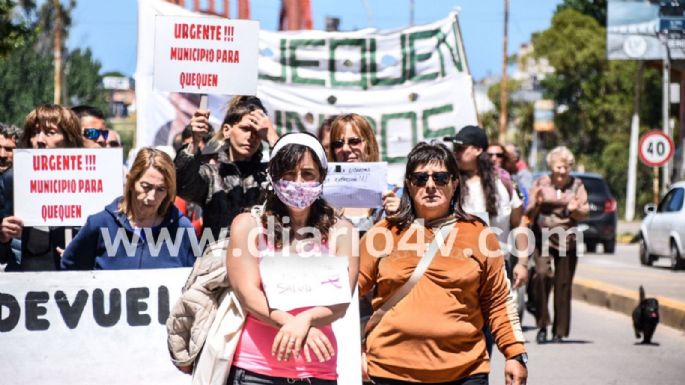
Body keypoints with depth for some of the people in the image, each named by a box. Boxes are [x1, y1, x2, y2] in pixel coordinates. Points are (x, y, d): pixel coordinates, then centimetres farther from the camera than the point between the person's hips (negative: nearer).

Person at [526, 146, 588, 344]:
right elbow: (529, 214, 6)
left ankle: (559, 331, 9)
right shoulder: (541, 183, 7)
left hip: (567, 240, 1)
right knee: (542, 274, -23)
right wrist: (536, 203, -15)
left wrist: (575, 210, -17)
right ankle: (542, 325, -13)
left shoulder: (577, 185, 9)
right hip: (542, 236, -1)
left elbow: (584, 213, 5)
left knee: (563, 284, -1)